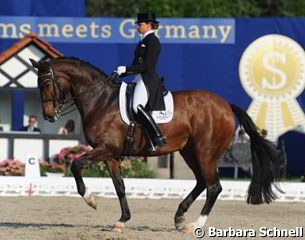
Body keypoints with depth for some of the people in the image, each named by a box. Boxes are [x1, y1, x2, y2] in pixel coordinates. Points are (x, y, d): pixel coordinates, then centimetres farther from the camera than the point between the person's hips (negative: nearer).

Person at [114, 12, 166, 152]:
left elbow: (147, 65, -18)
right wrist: (121, 73, 12)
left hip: (148, 80, -11)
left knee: (137, 106, -28)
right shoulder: (143, 41, 19)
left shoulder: (152, 41, -10)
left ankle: (158, 138, -30)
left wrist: (126, 69, -18)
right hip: (139, 79, 11)